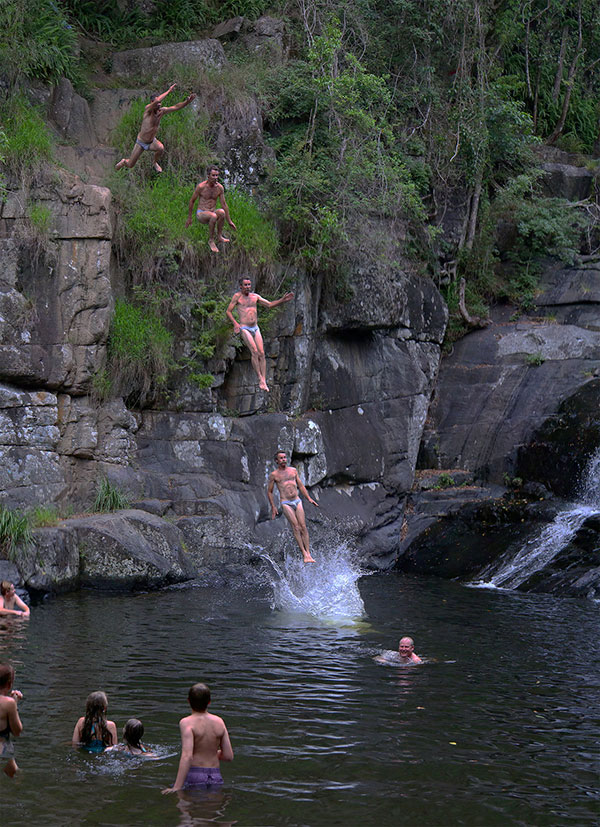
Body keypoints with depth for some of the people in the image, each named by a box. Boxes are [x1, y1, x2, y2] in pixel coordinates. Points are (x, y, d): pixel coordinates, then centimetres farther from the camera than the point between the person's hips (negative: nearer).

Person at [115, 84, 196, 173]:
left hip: (152, 141, 3)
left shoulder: (162, 111, -9)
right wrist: (169, 90, -38)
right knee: (130, 165, 3)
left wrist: (187, 102, -32)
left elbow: (176, 107, -14)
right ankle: (124, 161, 44)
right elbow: (157, 101, -45)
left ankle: (155, 163, 3)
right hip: (141, 142, -3)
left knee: (161, 148, -31)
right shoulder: (148, 109, -25)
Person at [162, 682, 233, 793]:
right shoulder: (219, 722, 6)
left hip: (194, 776, -4)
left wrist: (176, 787, -20)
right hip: (216, 777, 4)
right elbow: (229, 756, 8)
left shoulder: (187, 723, -7)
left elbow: (187, 756, -18)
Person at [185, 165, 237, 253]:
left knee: (221, 212, -33)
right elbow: (192, 201, 0)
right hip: (201, 214, -4)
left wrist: (229, 221, 7)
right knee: (214, 216, -38)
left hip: (212, 213, 4)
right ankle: (211, 241, -21)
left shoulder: (219, 187, -1)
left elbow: (224, 205, 6)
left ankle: (219, 236, -16)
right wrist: (189, 218, 6)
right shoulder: (201, 186, -13)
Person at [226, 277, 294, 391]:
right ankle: (260, 379, -17)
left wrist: (283, 300, 0)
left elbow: (270, 304, 12)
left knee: (261, 353, -7)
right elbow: (228, 311, 1)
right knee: (254, 352, -19)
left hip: (255, 328, 5)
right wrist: (235, 323, -15)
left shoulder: (255, 296, 12)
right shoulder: (237, 296, 0)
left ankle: (264, 381, -8)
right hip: (244, 329, -5)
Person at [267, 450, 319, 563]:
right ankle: (304, 554, -13)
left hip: (297, 501, 4)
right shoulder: (274, 475, 3)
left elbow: (300, 486, 20)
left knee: (303, 527, -5)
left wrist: (309, 498, 12)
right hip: (286, 503, -4)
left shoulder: (293, 470, 13)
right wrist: (273, 507, 4)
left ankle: (308, 553, -6)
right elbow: (269, 491, 9)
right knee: (296, 527, -12)